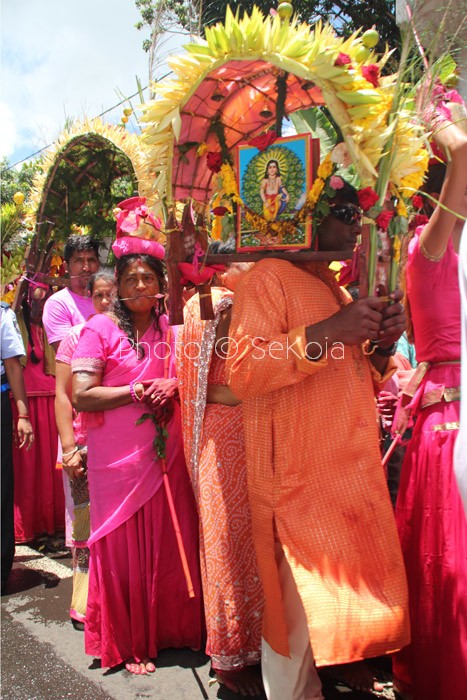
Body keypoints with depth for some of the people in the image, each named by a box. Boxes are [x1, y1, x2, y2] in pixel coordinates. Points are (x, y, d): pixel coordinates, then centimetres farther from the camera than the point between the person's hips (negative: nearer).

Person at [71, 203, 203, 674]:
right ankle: (126, 643, 24)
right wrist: (136, 392, -16)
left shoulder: (171, 329, 10)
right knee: (122, 547, 6)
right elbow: (81, 396, -11)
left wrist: (173, 386, -5)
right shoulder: (99, 329, -4)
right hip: (118, 458, -4)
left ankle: (170, 630, 29)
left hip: (167, 453, 4)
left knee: (170, 543, 9)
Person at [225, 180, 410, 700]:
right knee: (299, 608, 0)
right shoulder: (269, 278, -8)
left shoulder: (335, 289, 19)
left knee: (348, 591, 14)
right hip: (300, 483, -8)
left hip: (353, 476, 8)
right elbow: (243, 371, -21)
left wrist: (382, 345, 3)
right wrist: (329, 332, -25)